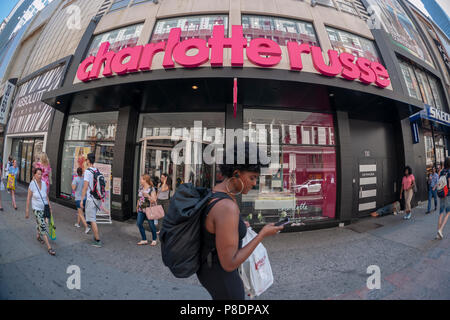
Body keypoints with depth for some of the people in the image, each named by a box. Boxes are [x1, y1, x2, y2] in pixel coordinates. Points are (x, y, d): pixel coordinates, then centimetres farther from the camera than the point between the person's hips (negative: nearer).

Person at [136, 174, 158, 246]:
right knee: (139, 223, 3)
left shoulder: (152, 189, -13)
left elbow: (154, 201, -16)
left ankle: (154, 240, 22)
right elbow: (139, 198, 17)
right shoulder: (141, 188, 7)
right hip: (141, 210, 7)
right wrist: (137, 206, 18)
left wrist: (147, 196, -29)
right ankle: (144, 240, 18)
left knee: (151, 225, 3)